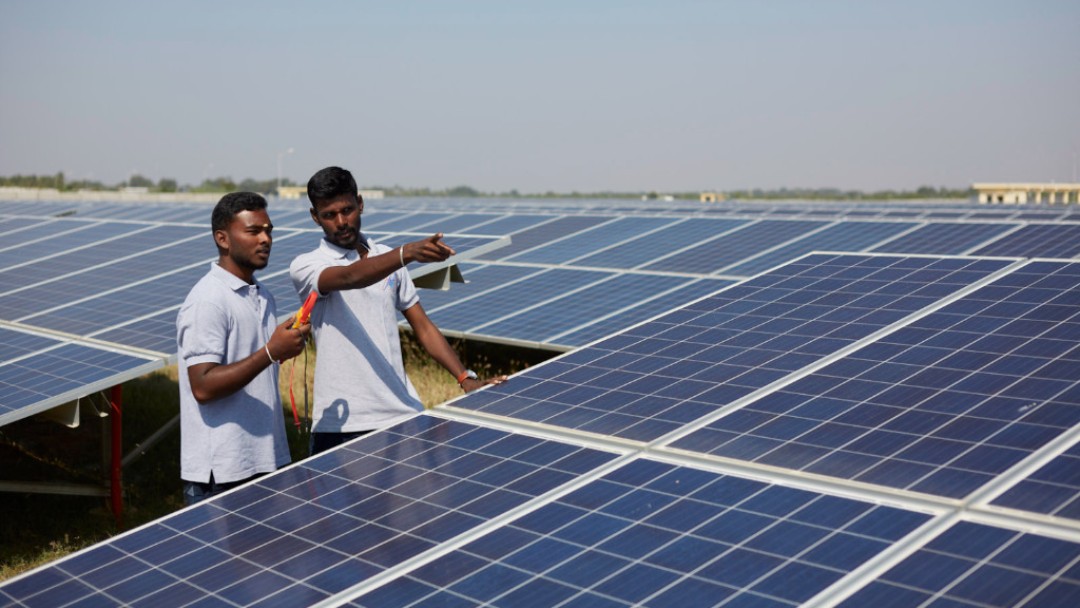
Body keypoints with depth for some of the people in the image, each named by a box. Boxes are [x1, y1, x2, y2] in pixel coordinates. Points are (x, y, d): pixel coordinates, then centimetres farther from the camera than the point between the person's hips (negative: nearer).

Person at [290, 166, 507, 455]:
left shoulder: (387, 258, 12)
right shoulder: (305, 267, -4)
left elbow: (423, 327, 13)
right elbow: (350, 277, -26)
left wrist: (466, 378, 0)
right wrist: (407, 253, -42)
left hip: (403, 413, 4)